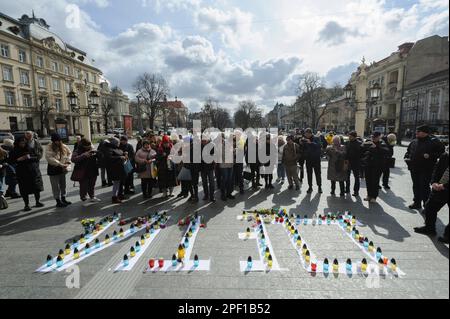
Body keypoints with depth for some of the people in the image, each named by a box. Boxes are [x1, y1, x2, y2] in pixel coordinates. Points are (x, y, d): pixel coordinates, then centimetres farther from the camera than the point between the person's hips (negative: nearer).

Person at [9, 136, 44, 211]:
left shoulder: (32, 149, 2)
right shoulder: (15, 151, 4)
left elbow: (38, 157, -3)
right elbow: (11, 160, 3)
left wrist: (30, 157, -19)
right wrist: (19, 159, -14)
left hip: (33, 170, 0)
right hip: (22, 172, 0)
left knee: (37, 187, 7)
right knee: (24, 189, 2)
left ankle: (37, 202, 22)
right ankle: (26, 205, 12)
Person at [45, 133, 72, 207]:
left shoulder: (63, 146, 2)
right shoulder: (49, 148, -13)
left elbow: (69, 153, 13)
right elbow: (49, 158, -24)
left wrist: (67, 161, -2)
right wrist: (60, 164, -27)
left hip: (62, 168, 6)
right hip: (53, 169, -5)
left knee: (63, 185, 14)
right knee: (56, 186, 2)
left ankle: (63, 199, 27)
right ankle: (58, 201, 11)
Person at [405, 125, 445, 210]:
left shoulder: (433, 141, -6)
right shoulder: (414, 142, 11)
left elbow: (442, 151, -12)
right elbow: (408, 151, 24)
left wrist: (430, 156, -23)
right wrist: (407, 157, 6)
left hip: (426, 170, -6)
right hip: (414, 169, 6)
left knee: (424, 188, -4)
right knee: (416, 186, 15)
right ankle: (417, 203, 28)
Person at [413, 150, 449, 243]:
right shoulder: (445, 155, -2)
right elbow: (436, 168, 3)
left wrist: (445, 186, -20)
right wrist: (434, 182, -8)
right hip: (438, 188, 5)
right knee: (429, 207, 13)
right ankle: (429, 228, 33)